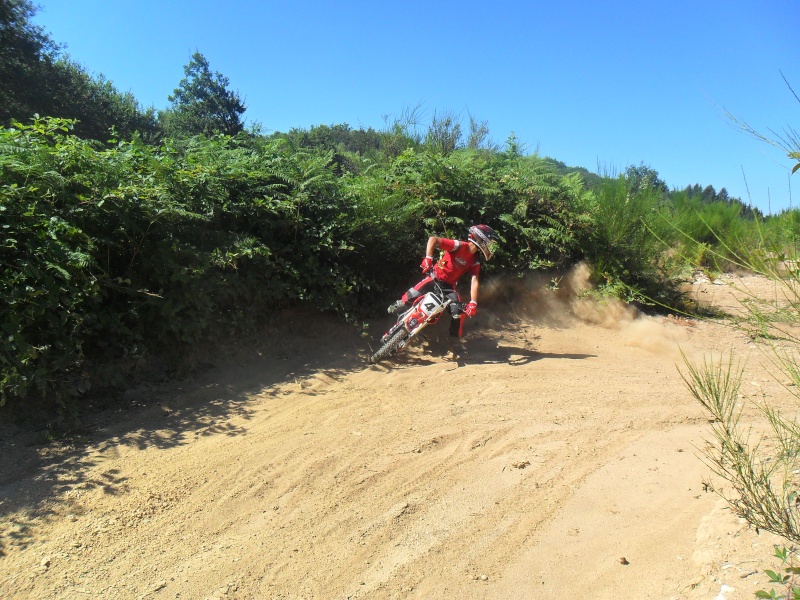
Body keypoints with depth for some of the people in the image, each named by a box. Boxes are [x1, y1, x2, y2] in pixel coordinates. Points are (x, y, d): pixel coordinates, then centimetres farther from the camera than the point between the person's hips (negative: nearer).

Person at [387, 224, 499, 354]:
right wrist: (428, 259, -36)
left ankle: (455, 342, 5)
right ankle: (399, 305, 17)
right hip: (435, 278, -5)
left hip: (449, 285, 5)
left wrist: (473, 303, -22)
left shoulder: (475, 261, -3)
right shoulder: (460, 246, -21)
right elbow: (433, 239, -28)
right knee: (413, 295, -20)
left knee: (459, 312, -12)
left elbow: (474, 281, -10)